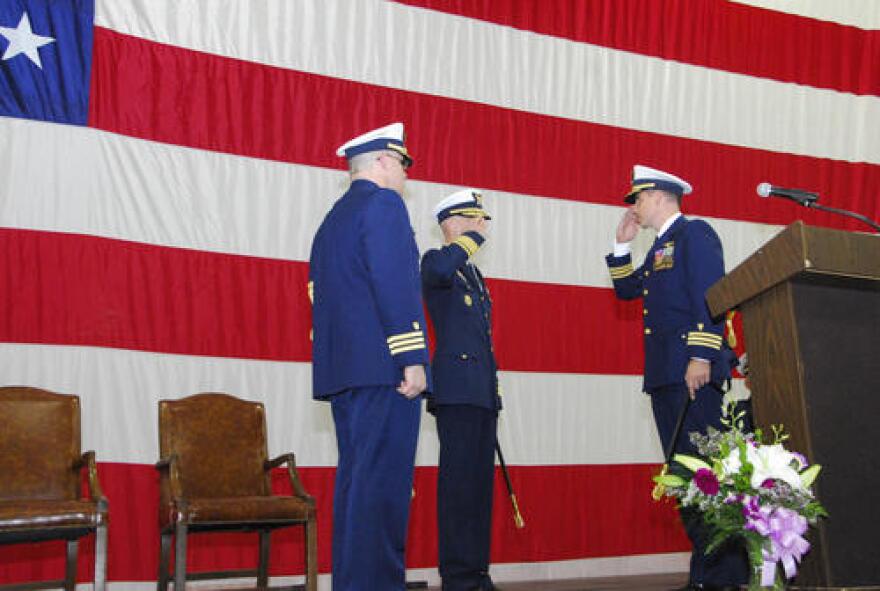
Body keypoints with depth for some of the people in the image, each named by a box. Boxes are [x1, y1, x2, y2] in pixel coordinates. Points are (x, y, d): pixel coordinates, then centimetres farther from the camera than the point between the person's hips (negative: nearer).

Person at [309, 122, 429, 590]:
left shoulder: (333, 219, 23)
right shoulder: (383, 204, -4)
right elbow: (395, 284, -16)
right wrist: (413, 358, -18)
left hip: (342, 370, 9)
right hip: (384, 365, -9)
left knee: (356, 477, 11)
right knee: (384, 480, -10)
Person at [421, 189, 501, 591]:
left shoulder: (474, 275, 25)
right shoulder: (437, 261, -2)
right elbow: (438, 269, -30)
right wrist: (474, 238, -15)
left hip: (482, 391, 9)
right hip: (456, 388, -9)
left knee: (480, 480, 8)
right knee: (459, 479, -9)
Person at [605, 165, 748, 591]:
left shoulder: (695, 233, -3)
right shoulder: (660, 247, 24)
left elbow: (710, 296, -13)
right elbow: (627, 289, 27)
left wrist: (702, 356, -22)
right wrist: (622, 243, 20)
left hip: (692, 372, -9)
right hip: (665, 377, 9)